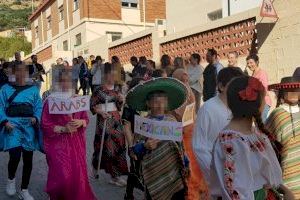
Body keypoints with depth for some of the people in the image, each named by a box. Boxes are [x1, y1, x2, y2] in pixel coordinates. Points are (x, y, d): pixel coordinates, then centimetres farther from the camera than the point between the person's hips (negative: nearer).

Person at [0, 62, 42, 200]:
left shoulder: (33, 89, 9)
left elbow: (39, 107, 5)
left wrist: (36, 118, -14)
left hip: (29, 126, 2)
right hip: (13, 125, -2)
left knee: (28, 159, 7)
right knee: (15, 156, -18)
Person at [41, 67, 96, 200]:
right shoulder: (51, 101, -6)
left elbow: (86, 119, 10)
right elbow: (45, 124, -8)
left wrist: (80, 122, -12)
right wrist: (63, 129, -18)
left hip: (76, 143, 4)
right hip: (58, 143, -3)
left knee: (78, 174, 4)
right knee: (62, 176, -6)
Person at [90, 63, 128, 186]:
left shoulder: (116, 89, 8)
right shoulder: (99, 90, -9)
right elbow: (92, 106, -6)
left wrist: (121, 101, -5)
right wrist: (101, 112, -19)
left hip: (116, 120, 6)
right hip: (104, 120, -6)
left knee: (119, 144, 6)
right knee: (108, 146, -4)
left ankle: (115, 175, 17)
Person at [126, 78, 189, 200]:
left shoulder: (172, 120, 5)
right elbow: (136, 149, -9)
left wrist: (185, 163, 15)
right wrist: (145, 146, -28)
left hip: (175, 170, 4)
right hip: (155, 172, -3)